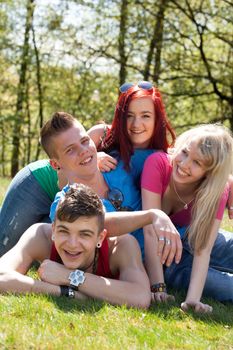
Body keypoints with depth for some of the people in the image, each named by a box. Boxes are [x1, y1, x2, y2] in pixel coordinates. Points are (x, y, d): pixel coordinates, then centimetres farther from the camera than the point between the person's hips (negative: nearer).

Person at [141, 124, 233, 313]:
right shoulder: (158, 164, -28)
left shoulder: (217, 191, -21)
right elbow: (150, 231, -31)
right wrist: (157, 288, -37)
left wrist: (193, 299, -44)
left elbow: (203, 249, -30)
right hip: (155, 252, -3)